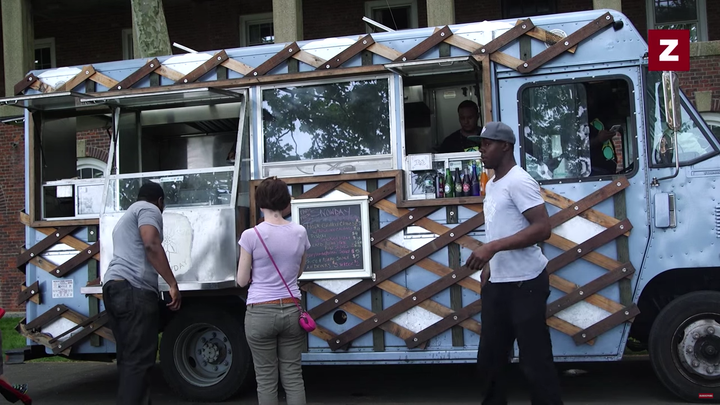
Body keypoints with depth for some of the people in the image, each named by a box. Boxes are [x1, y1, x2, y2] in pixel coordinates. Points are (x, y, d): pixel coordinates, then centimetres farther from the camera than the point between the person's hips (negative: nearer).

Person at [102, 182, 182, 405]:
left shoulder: (127, 216, 33)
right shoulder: (149, 209, 4)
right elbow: (151, 245, -14)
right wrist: (173, 284, -16)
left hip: (113, 286, 9)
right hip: (133, 289, -9)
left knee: (128, 358, 10)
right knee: (139, 360, -12)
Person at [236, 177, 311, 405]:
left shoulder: (251, 235, -11)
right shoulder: (299, 232, 0)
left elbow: (242, 281, -4)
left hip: (261, 313, -3)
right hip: (291, 310, 3)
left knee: (266, 379, 6)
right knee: (293, 376, 10)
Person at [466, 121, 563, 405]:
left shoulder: (518, 181, -13)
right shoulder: (492, 184, 17)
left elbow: (542, 228, -22)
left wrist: (492, 248, -25)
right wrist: (490, 266, 14)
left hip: (524, 282, -10)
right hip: (497, 283, 10)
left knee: (535, 359, -5)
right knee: (490, 357, 15)